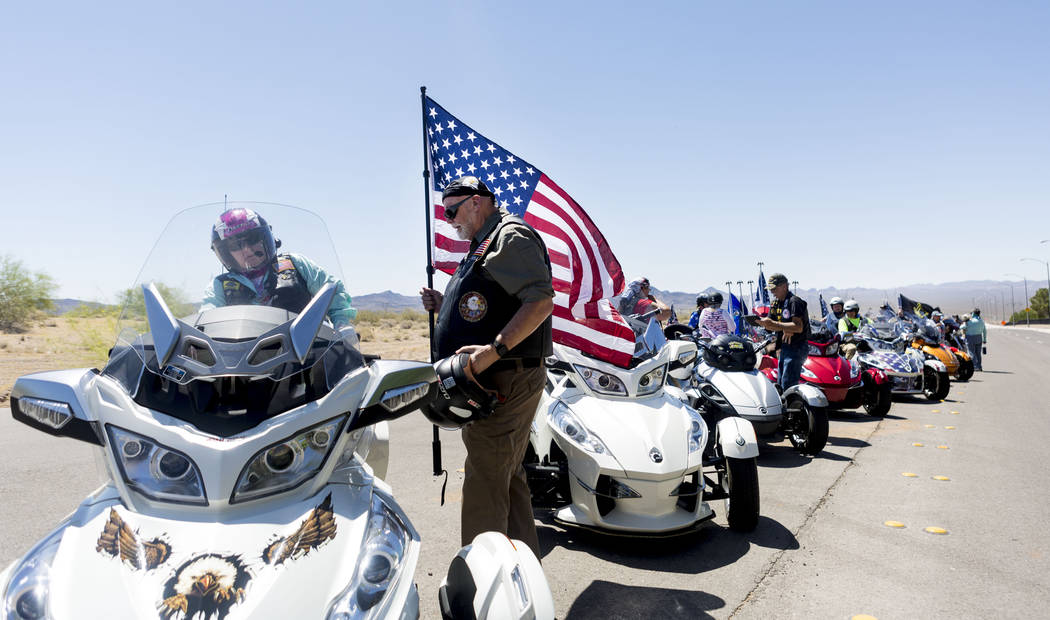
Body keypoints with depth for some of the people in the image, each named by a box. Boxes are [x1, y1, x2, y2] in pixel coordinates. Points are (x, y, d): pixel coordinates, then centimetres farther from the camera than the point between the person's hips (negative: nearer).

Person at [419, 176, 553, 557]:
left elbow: (541, 300, -22)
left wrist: (495, 349, -29)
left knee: (485, 485, -7)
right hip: (497, 380, 11)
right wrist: (445, 307, 13)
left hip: (504, 380, -11)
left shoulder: (512, 235, -8)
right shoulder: (485, 246, 24)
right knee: (508, 477, 18)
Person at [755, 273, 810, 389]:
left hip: (796, 348, -9)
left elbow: (798, 327, -25)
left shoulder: (794, 301, -14)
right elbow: (771, 326, 11)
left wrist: (773, 323, -28)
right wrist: (760, 321, -12)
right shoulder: (776, 302, 13)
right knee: (781, 383, 14)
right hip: (784, 347, 9)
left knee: (788, 385, -13)